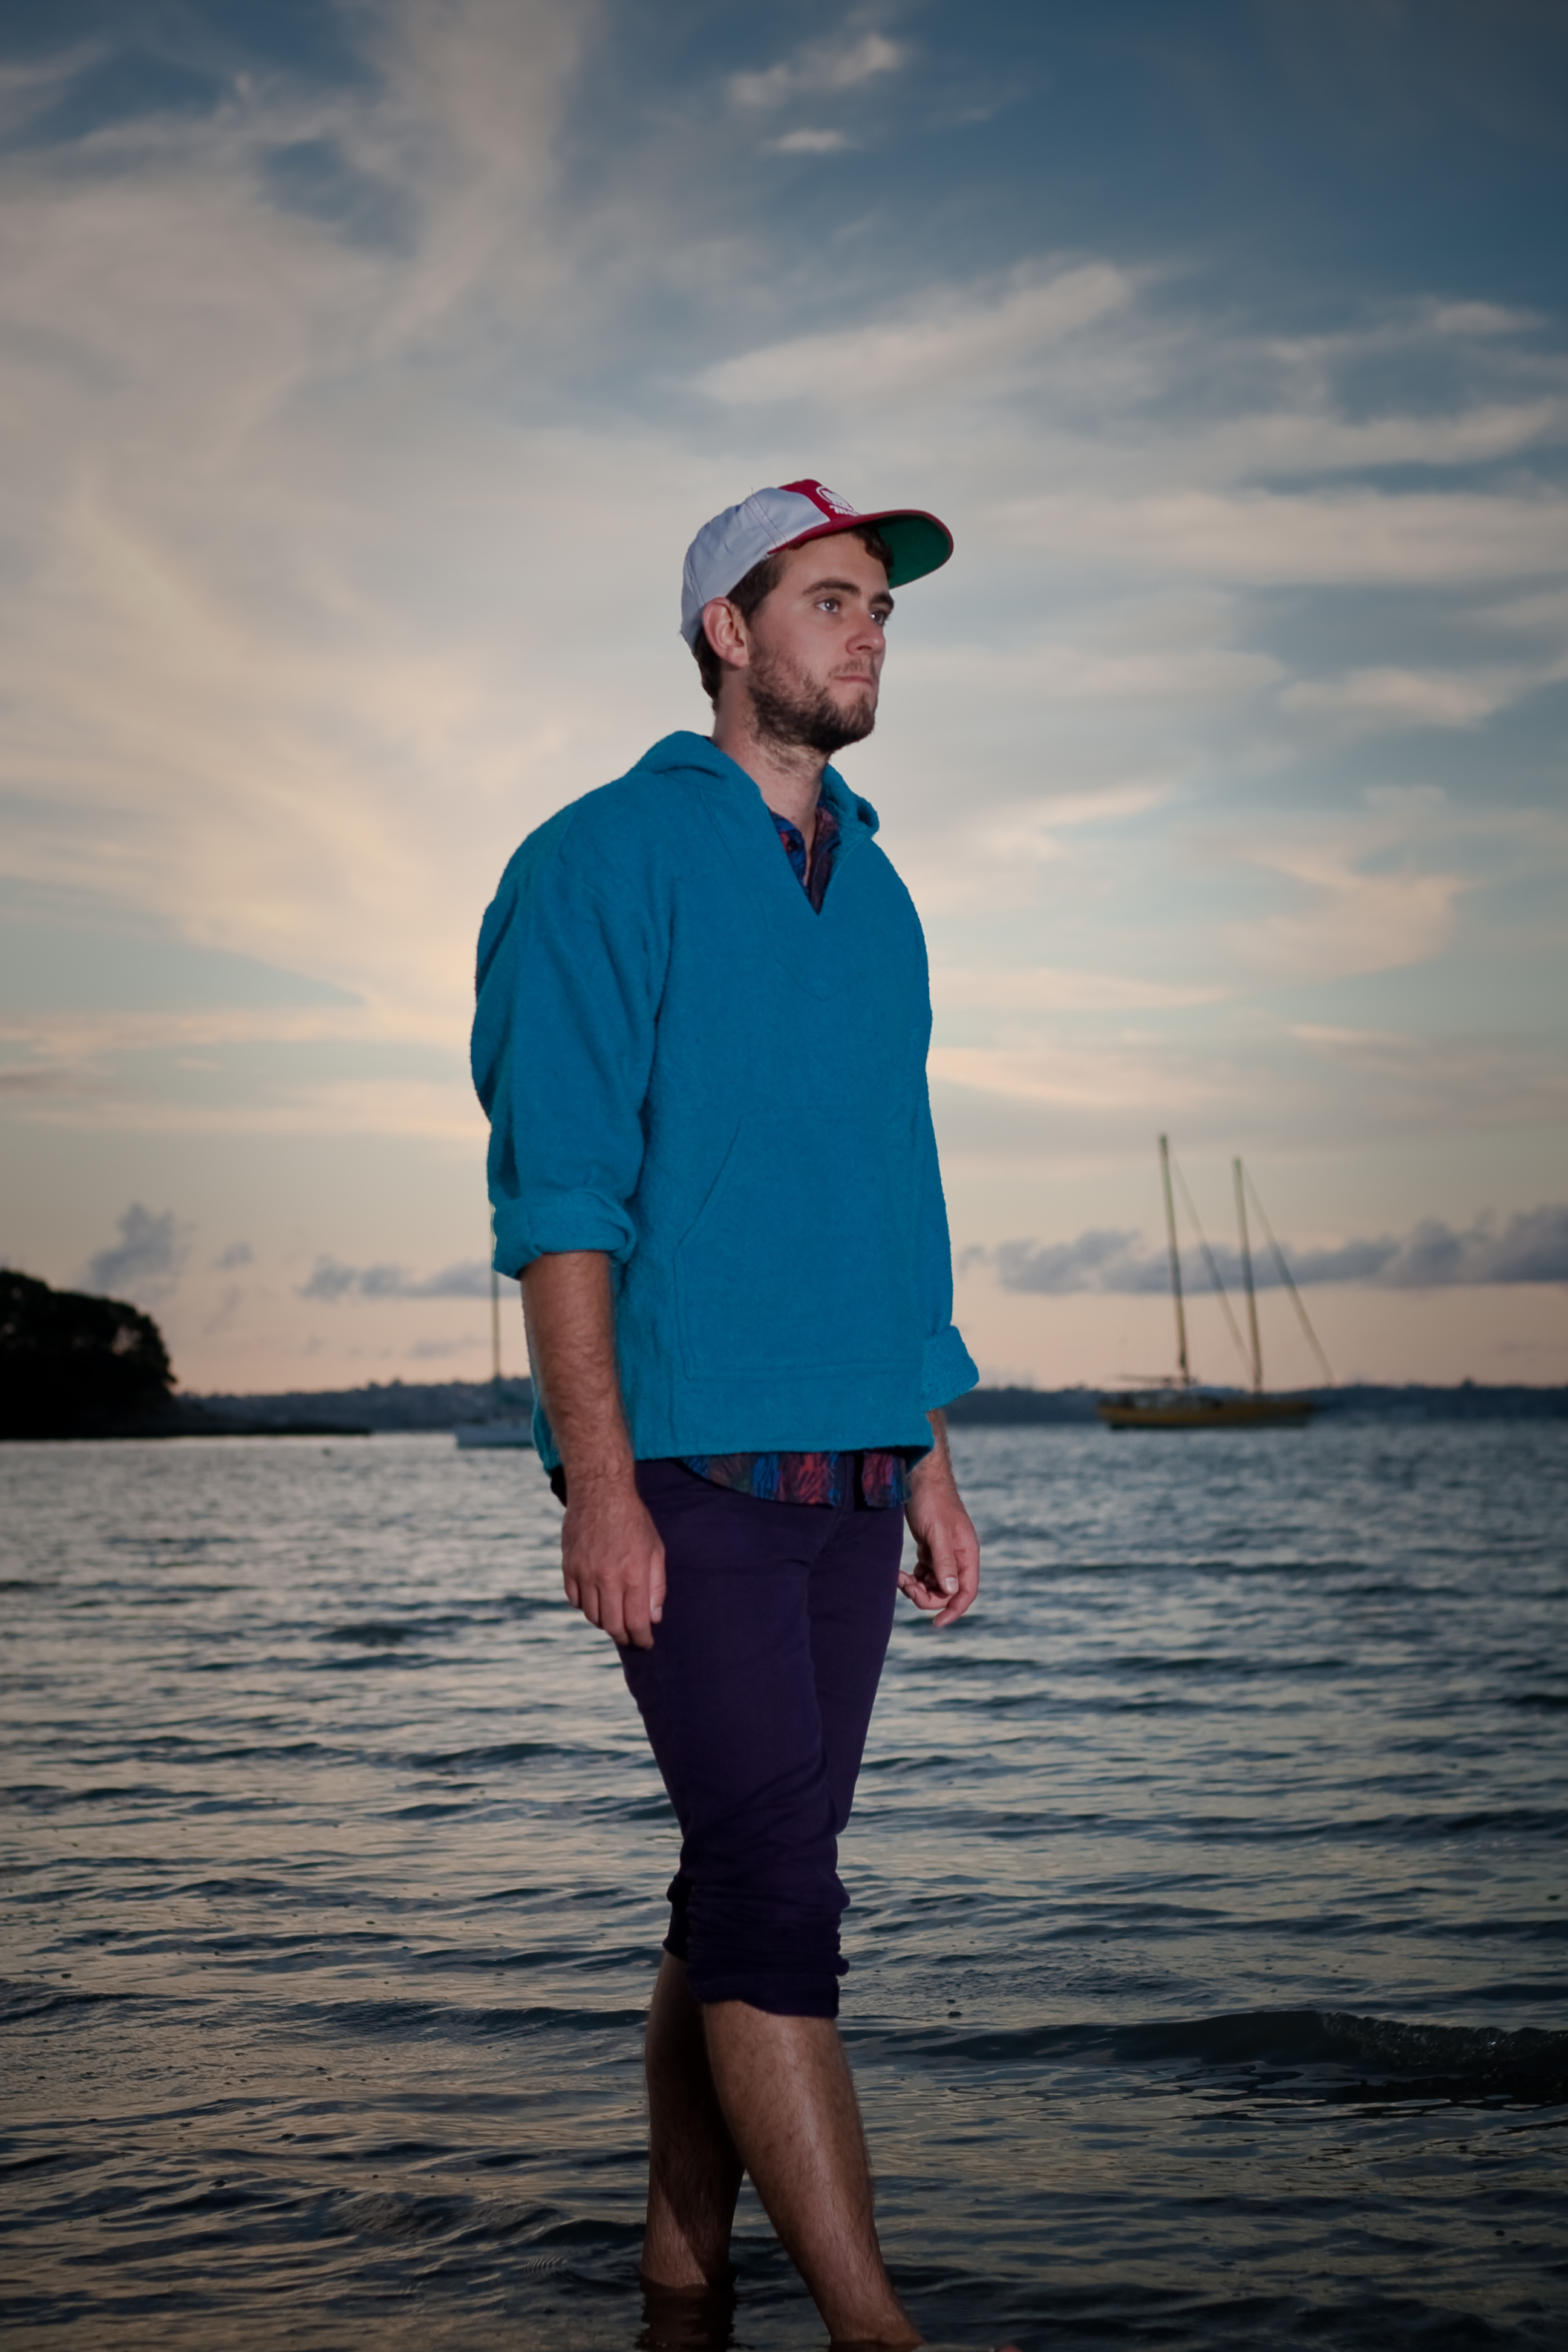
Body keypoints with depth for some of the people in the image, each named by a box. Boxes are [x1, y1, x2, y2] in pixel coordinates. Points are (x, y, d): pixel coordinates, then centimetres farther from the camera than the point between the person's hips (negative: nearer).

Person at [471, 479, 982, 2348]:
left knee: (751, 1883, 10)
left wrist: (931, 1472, 16)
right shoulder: (611, 861, -3)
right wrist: (600, 1482, -17)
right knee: (775, 1887, -9)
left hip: (845, 1471, 7)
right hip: (689, 1462, -7)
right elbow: (558, 1193, -10)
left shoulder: (875, 893, 18)